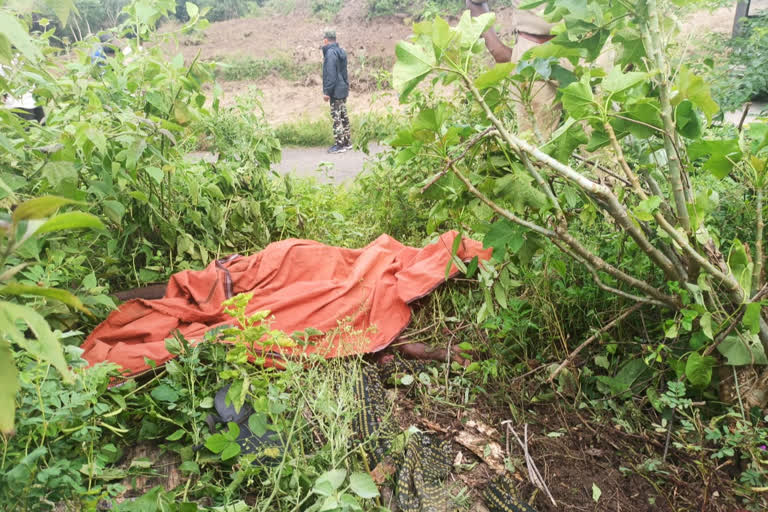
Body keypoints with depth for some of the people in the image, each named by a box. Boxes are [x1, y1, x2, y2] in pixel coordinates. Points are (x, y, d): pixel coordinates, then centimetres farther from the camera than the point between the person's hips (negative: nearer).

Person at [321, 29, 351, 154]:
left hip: (335, 91, -9)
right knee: (343, 116, 14)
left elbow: (330, 75, -20)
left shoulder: (330, 53, -16)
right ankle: (346, 142, 21)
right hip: (343, 89, 9)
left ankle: (339, 145, -3)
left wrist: (327, 91, -17)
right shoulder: (341, 51, 12)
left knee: (337, 117, -5)